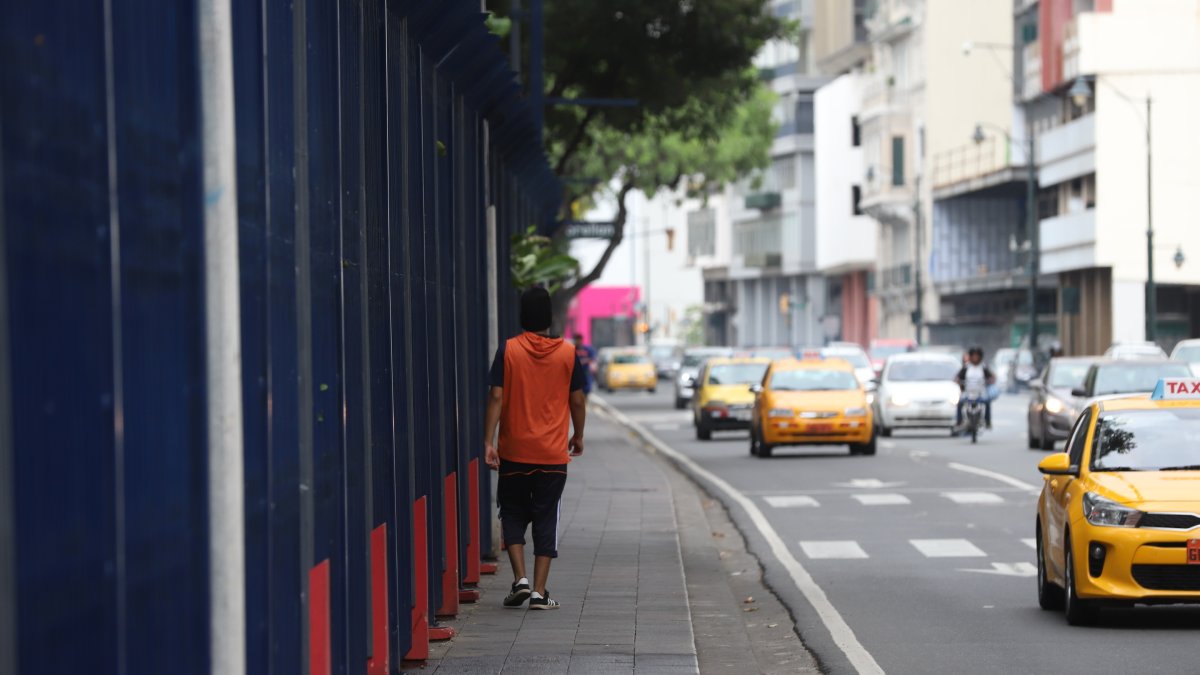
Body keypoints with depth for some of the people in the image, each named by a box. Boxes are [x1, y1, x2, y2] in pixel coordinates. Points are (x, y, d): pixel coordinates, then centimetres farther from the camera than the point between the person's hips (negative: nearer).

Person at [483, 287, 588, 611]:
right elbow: (577, 401, 4)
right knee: (545, 519, 5)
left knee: (513, 513, 14)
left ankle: (520, 579, -1)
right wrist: (578, 436, 19)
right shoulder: (567, 353, -2)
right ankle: (539, 591, 2)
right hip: (553, 453, 0)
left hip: (514, 451, 0)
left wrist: (488, 441, -8)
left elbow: (496, 398, -9)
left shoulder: (508, 350, -5)